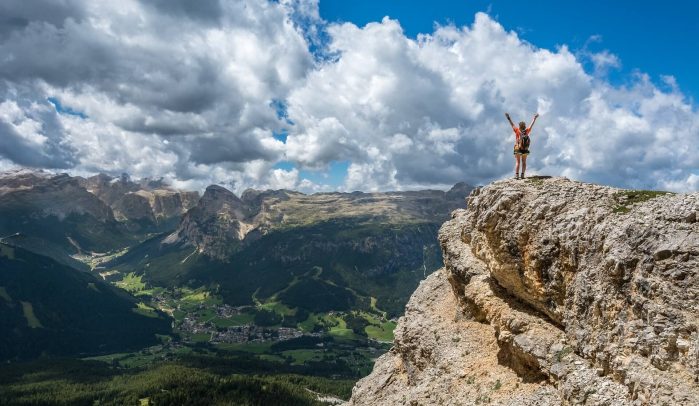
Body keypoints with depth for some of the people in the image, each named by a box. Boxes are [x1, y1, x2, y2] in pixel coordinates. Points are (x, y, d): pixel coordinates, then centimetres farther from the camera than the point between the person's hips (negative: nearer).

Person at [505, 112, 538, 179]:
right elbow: (531, 125, 9)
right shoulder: (527, 131, -4)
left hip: (518, 149, -3)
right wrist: (535, 118, 23)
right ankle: (522, 175, 3)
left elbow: (512, 125, -7)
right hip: (525, 149, 3)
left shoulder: (517, 131, -12)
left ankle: (517, 175, -9)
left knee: (517, 162, 0)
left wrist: (508, 118, 0)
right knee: (524, 162, 9)